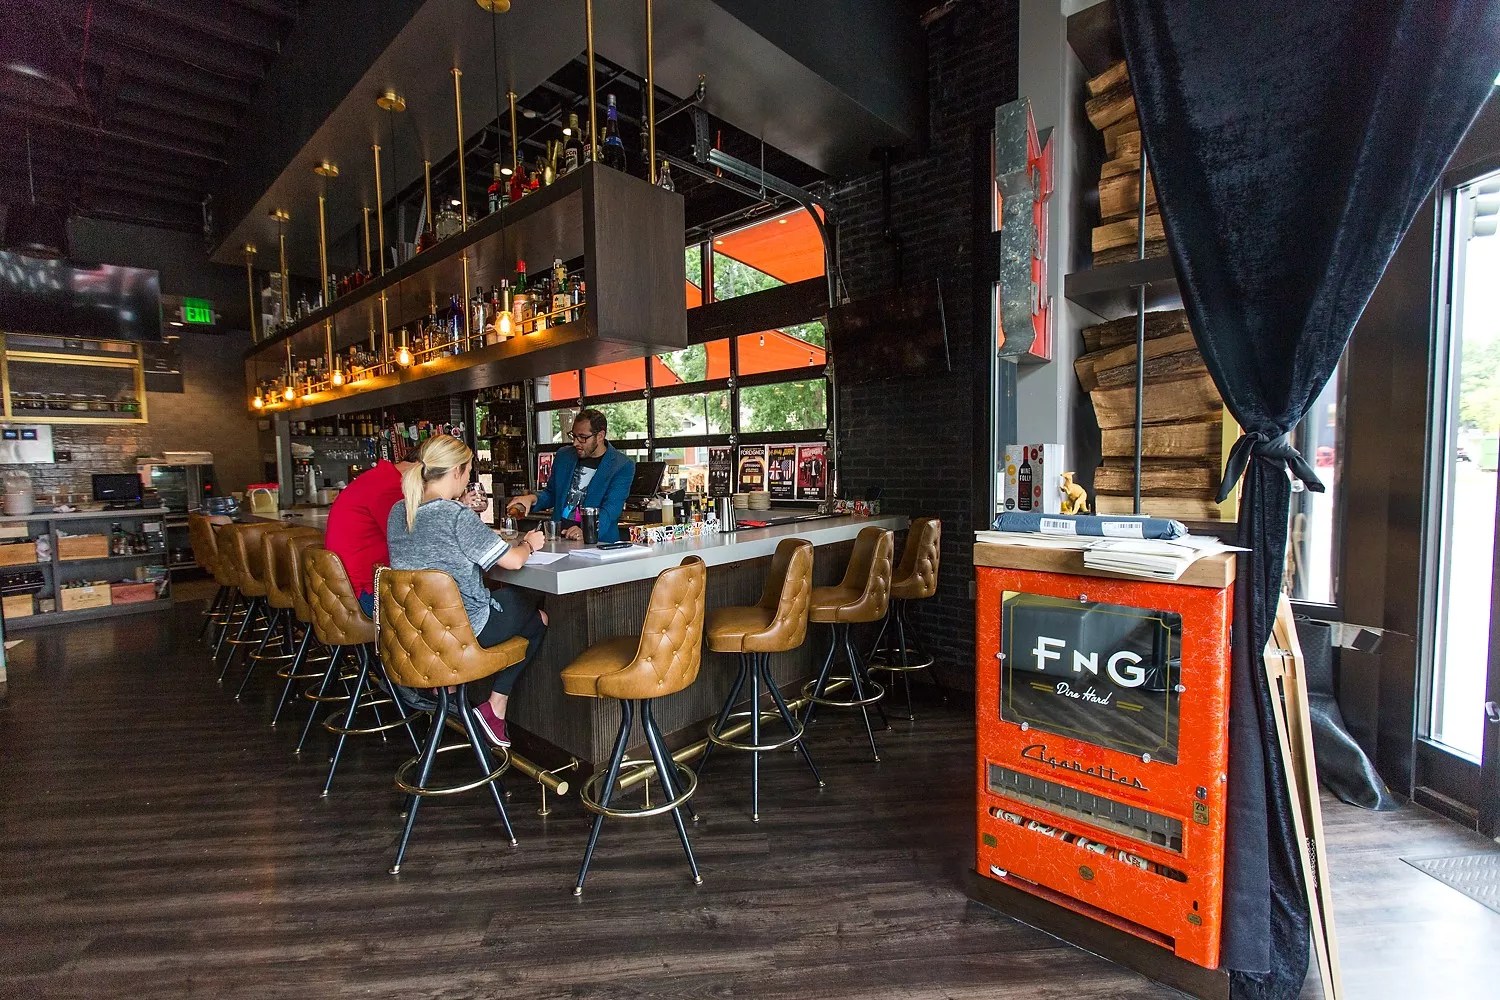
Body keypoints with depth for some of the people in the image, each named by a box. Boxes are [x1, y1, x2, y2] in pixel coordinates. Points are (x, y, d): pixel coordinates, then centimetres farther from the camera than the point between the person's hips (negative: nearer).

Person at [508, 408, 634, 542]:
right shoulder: (563, 456, 13)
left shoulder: (622, 466, -4)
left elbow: (610, 509, -14)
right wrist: (533, 498, 2)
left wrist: (586, 532, -30)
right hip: (558, 536, 5)